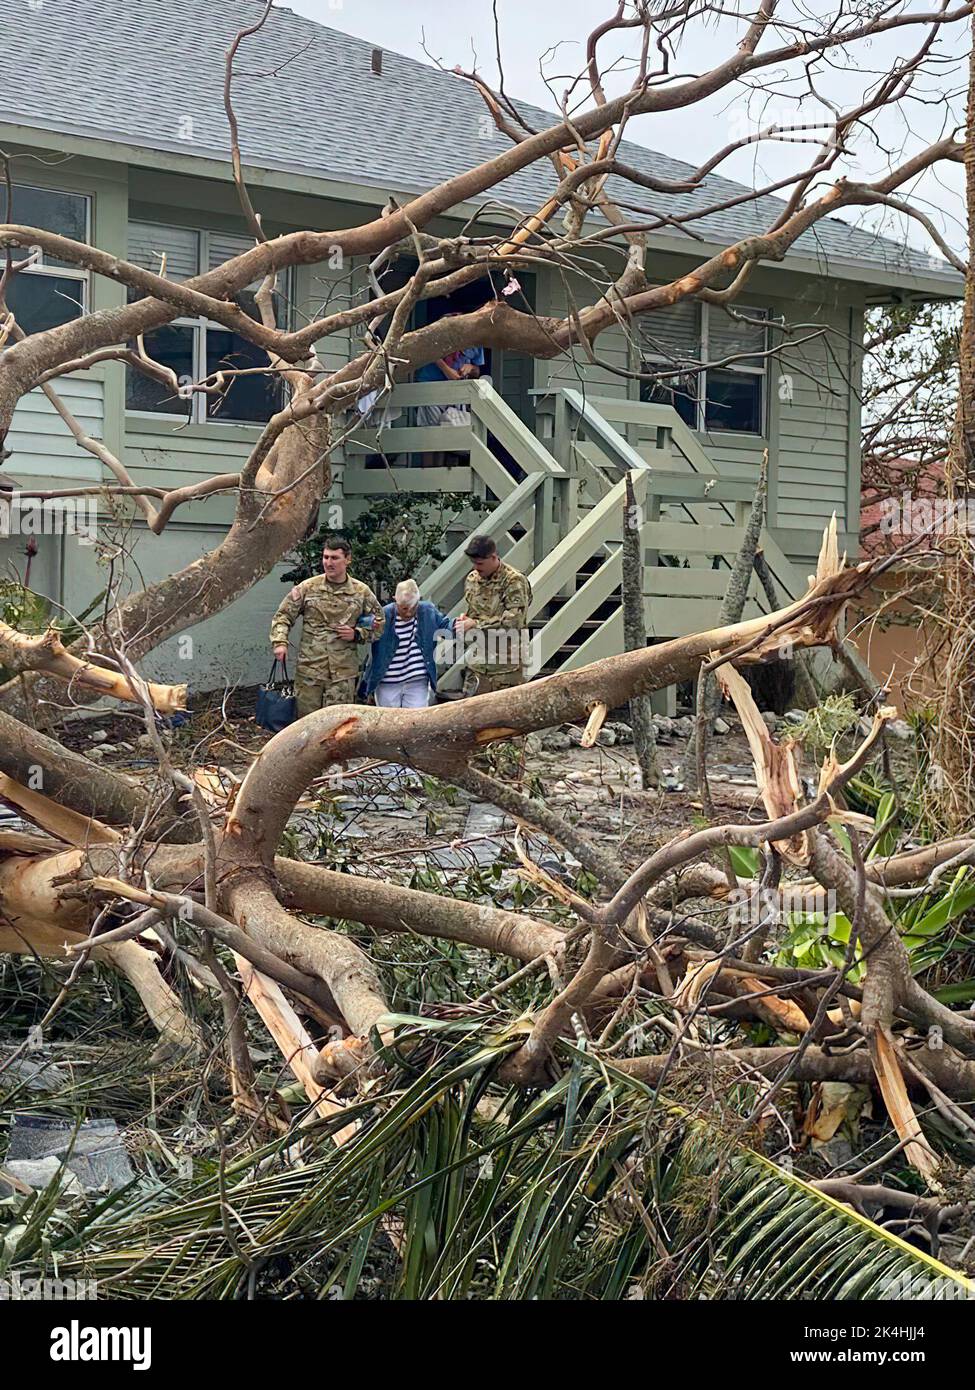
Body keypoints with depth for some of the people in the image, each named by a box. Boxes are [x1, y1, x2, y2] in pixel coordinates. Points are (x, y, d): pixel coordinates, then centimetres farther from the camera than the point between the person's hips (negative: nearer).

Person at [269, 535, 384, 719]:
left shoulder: (362, 592, 4)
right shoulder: (307, 588, 2)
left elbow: (379, 624, 12)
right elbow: (283, 616, 6)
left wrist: (357, 634, -5)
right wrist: (280, 642, -10)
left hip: (343, 673, 0)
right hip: (309, 669, 0)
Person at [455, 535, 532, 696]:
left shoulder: (514, 581, -11)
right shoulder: (472, 579, 11)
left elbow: (514, 620, -20)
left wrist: (475, 624, -17)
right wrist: (465, 618, 1)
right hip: (476, 664, 6)